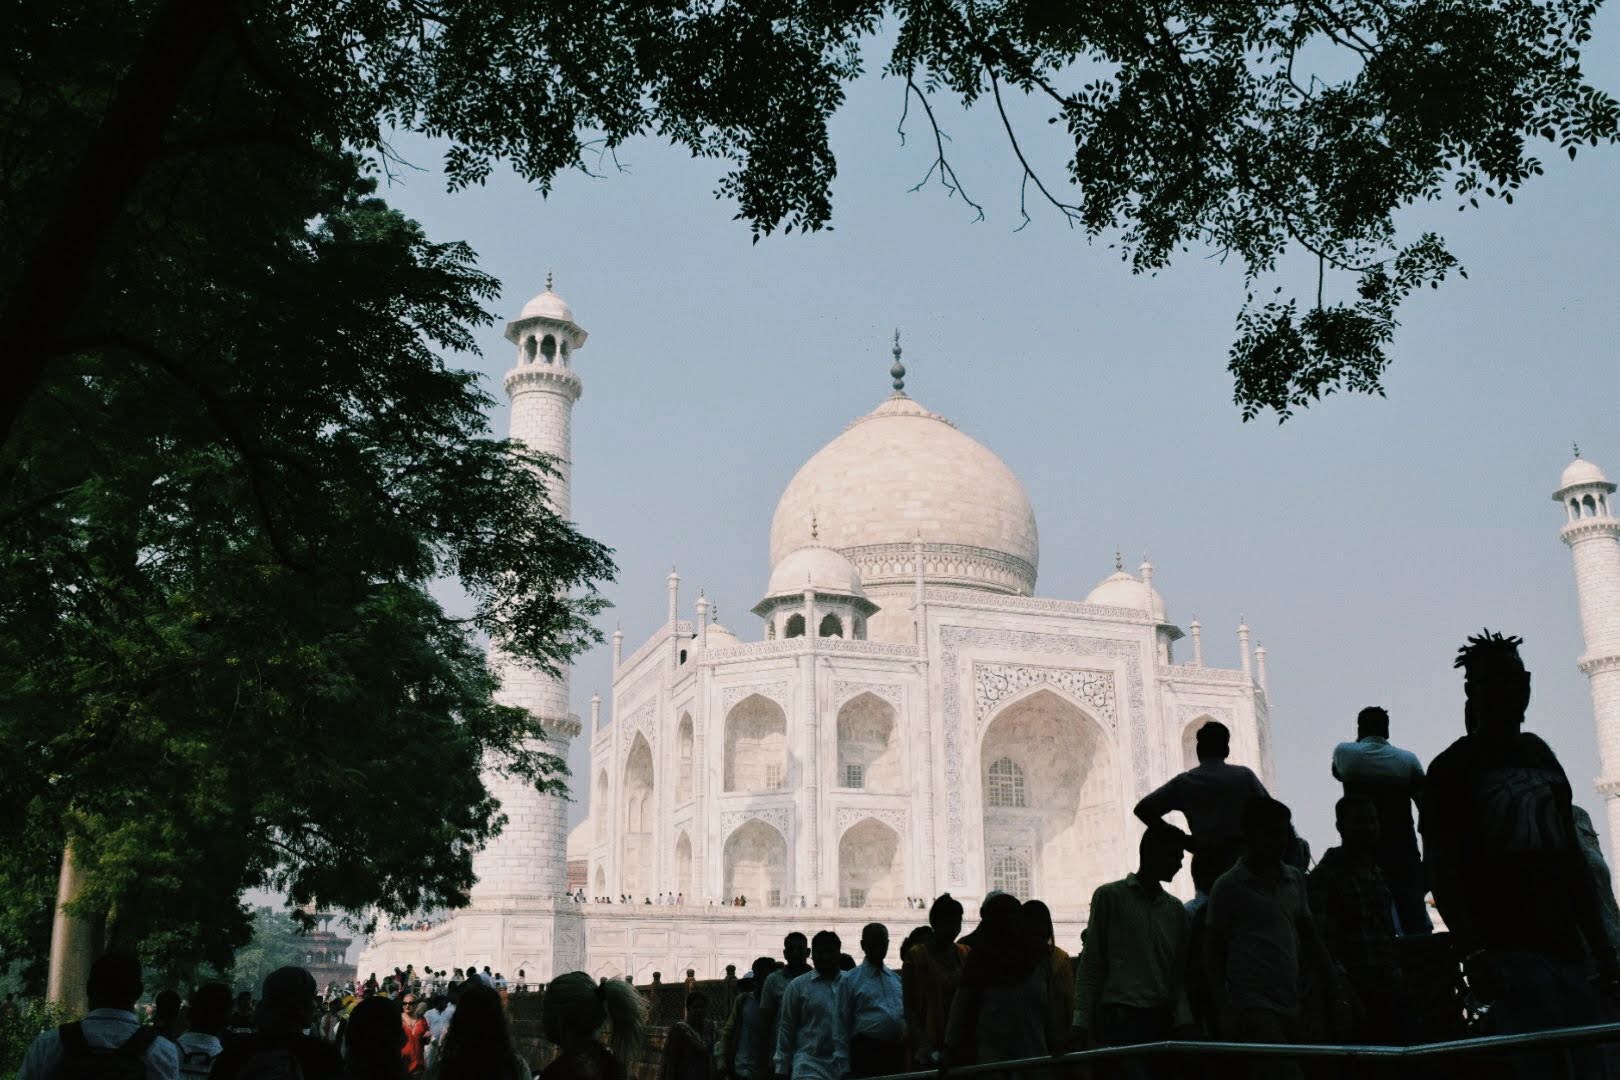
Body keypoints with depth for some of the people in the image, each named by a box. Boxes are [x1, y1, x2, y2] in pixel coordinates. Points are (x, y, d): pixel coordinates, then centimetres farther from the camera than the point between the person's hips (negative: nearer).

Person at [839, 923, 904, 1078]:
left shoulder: (897, 978, 16)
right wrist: (848, 1064, -1)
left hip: (899, 1049, 4)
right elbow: (844, 1022, 1)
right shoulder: (849, 980, 2)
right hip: (868, 1049, -4)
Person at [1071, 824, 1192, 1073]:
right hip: (1122, 1018, -5)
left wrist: (1184, 1020, -1)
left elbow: (1179, 973, 15)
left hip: (1163, 1020, 5)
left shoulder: (1175, 909, 16)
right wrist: (1081, 1020, -3)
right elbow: (1090, 965, 3)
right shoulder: (1110, 896, 3)